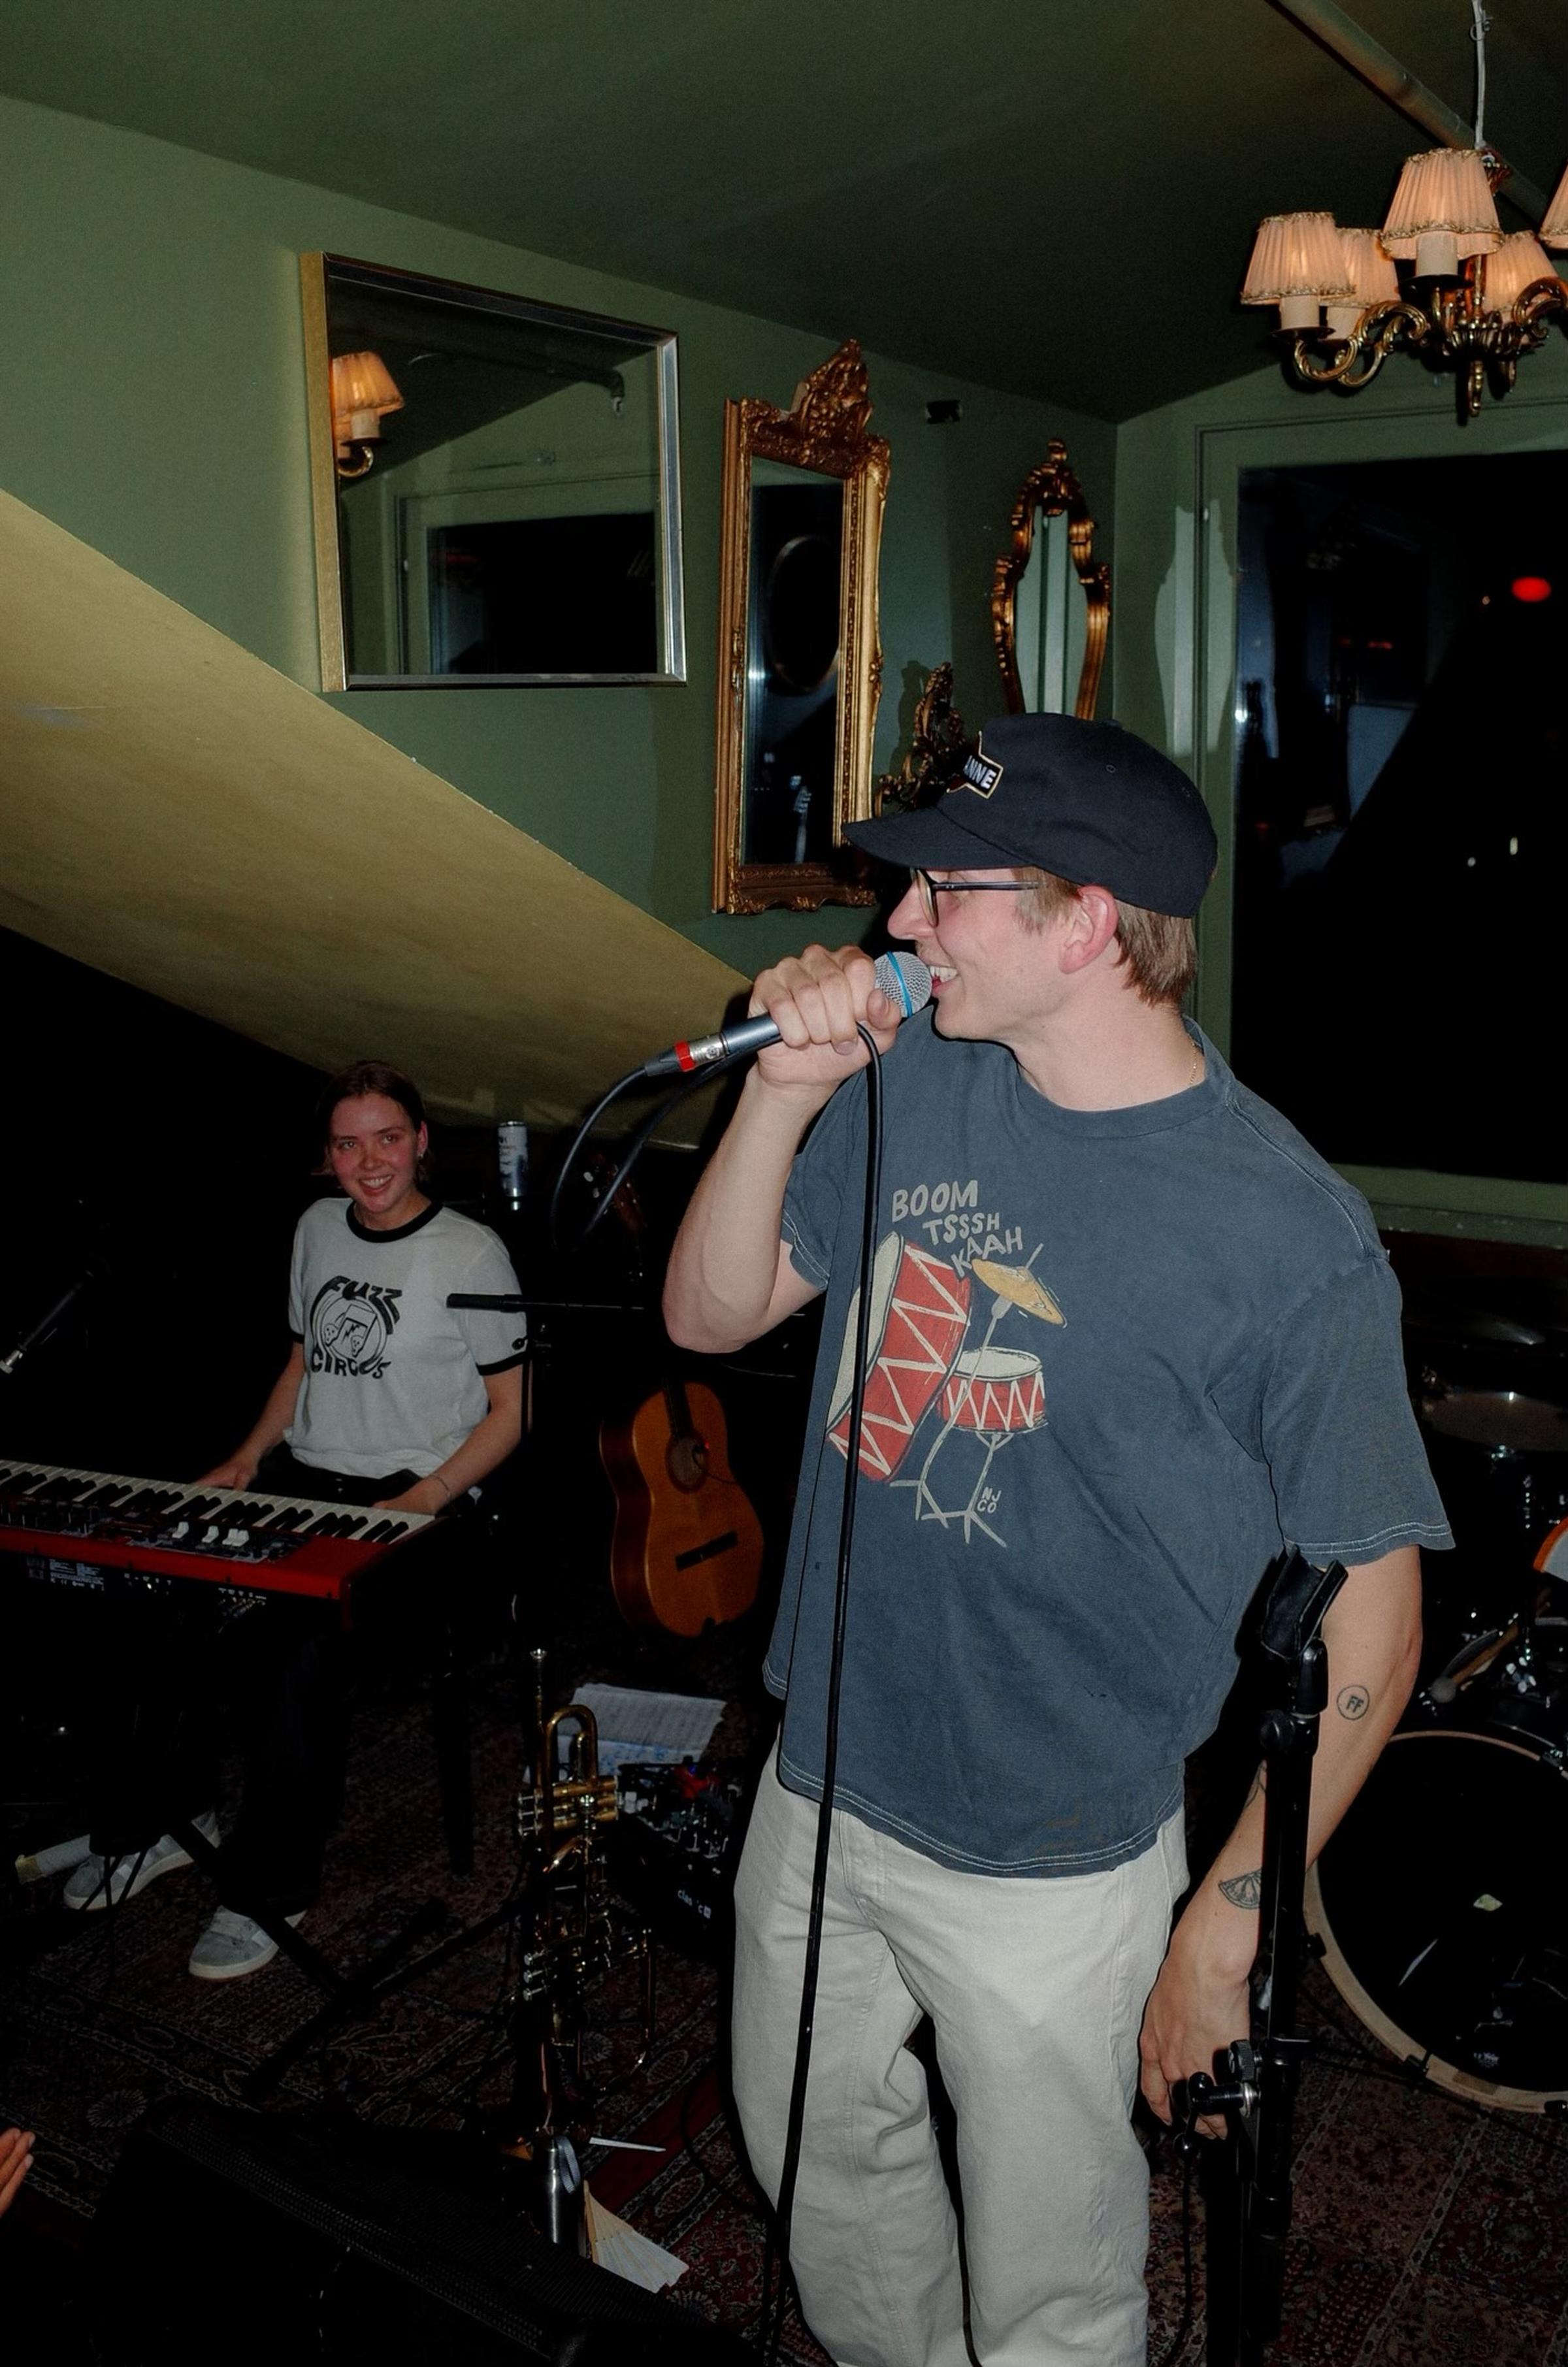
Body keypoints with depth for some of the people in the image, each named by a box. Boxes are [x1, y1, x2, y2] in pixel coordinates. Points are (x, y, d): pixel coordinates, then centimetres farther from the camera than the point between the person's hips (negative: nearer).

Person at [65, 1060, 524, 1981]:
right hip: (300, 1476, 6)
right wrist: (248, 1456, 9)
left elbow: (511, 1411, -4)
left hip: (411, 1502, -6)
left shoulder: (471, 1251, -6)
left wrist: (426, 1498, -17)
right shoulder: (319, 1226, 13)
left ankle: (274, 1881, -12)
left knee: (292, 1636, -31)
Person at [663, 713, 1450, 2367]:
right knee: (815, 2151, 28)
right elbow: (710, 1315, 1)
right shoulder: (911, 1082, -6)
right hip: (821, 1793, 6)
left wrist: (1231, 1921, -13)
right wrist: (785, 1092, -15)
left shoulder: (1289, 1237, -23)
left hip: (1052, 1870, -5)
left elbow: (1368, 1616, -16)